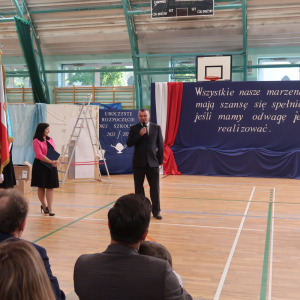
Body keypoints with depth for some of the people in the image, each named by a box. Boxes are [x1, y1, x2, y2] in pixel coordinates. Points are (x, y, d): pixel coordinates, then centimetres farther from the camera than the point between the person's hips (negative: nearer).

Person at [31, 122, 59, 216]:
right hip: (40, 166, -5)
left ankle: (50, 209, 0)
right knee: (41, 187, 7)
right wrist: (51, 162, -21)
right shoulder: (36, 141, -8)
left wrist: (56, 161, -11)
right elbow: (39, 155, -16)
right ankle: (44, 206, 25)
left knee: (50, 187, 0)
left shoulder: (50, 139, 11)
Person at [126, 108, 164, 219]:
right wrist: (140, 134, -17)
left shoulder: (156, 128, 5)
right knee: (138, 188, 7)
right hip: (138, 163, 0)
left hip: (153, 163, 0)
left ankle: (156, 211, 12)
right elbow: (129, 143, -7)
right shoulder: (134, 128, 3)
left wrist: (160, 160, 5)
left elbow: (160, 144, 7)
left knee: (155, 188, 2)